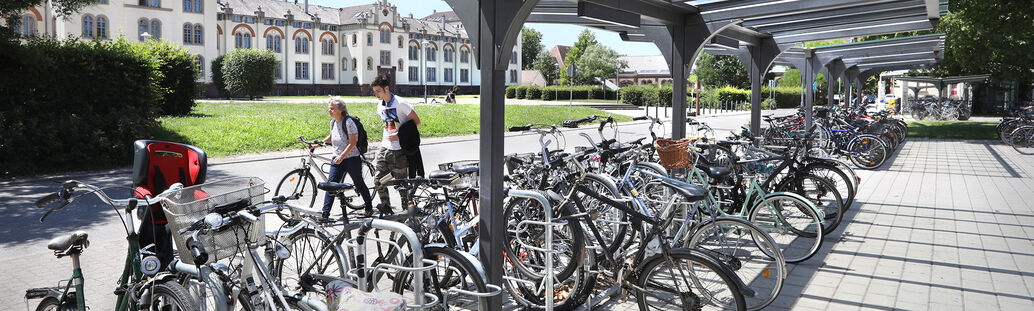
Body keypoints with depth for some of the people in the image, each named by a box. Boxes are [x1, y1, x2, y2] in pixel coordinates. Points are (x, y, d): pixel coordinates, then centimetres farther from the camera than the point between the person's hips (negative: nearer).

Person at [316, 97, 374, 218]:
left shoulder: (348, 122, -16)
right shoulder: (333, 122, 7)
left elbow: (353, 142, -20)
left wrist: (342, 156, -26)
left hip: (352, 159, -6)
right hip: (337, 159, 6)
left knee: (359, 184, 7)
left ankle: (369, 208, 26)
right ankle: (325, 213, -5)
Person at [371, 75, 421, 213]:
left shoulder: (401, 104, -13)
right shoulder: (380, 107, 9)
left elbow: (417, 121, -11)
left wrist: (399, 135, -17)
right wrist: (382, 143, 17)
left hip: (399, 150, -6)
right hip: (385, 149, 6)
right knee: (378, 179, 0)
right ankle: (386, 205, 14)